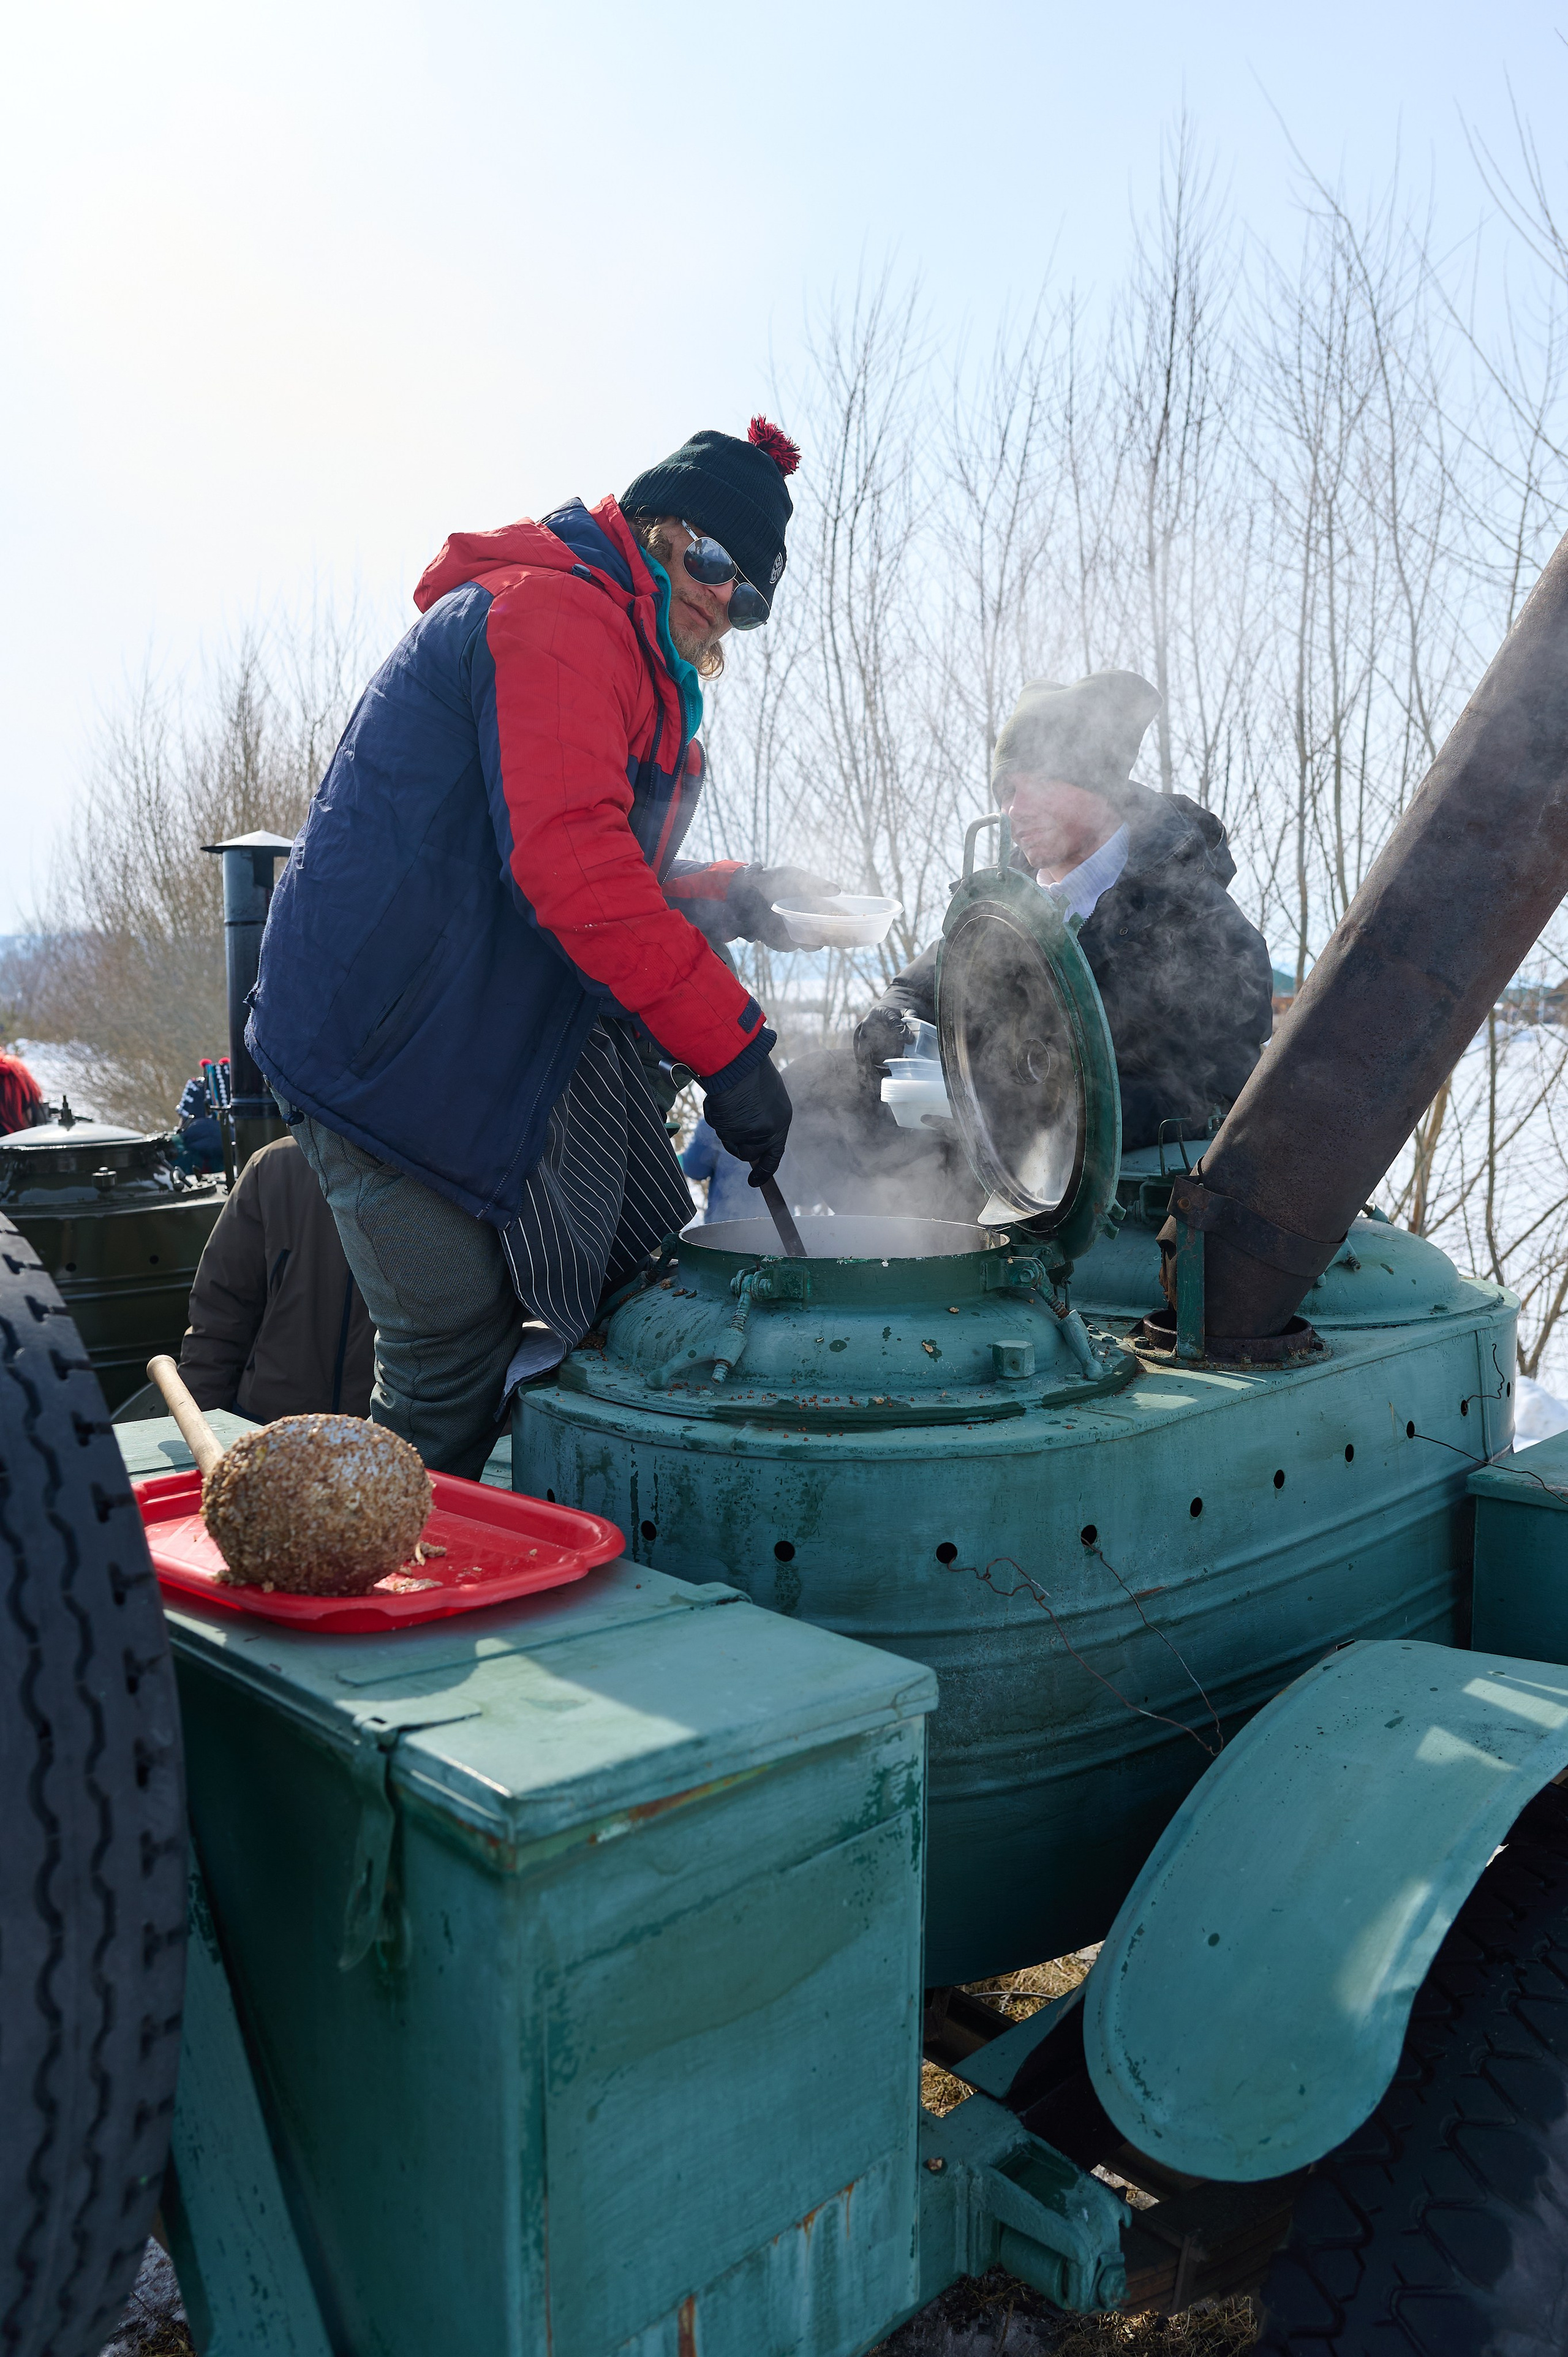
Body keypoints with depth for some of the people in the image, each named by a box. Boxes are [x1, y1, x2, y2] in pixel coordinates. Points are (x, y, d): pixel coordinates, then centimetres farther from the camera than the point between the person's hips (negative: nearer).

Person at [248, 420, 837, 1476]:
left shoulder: (637, 661, 21)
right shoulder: (554, 613, -13)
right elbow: (567, 864, -28)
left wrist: (732, 897, 7)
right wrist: (730, 1041, -28)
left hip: (517, 1041, 10)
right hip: (391, 1043, -10)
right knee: (457, 1363, -7)